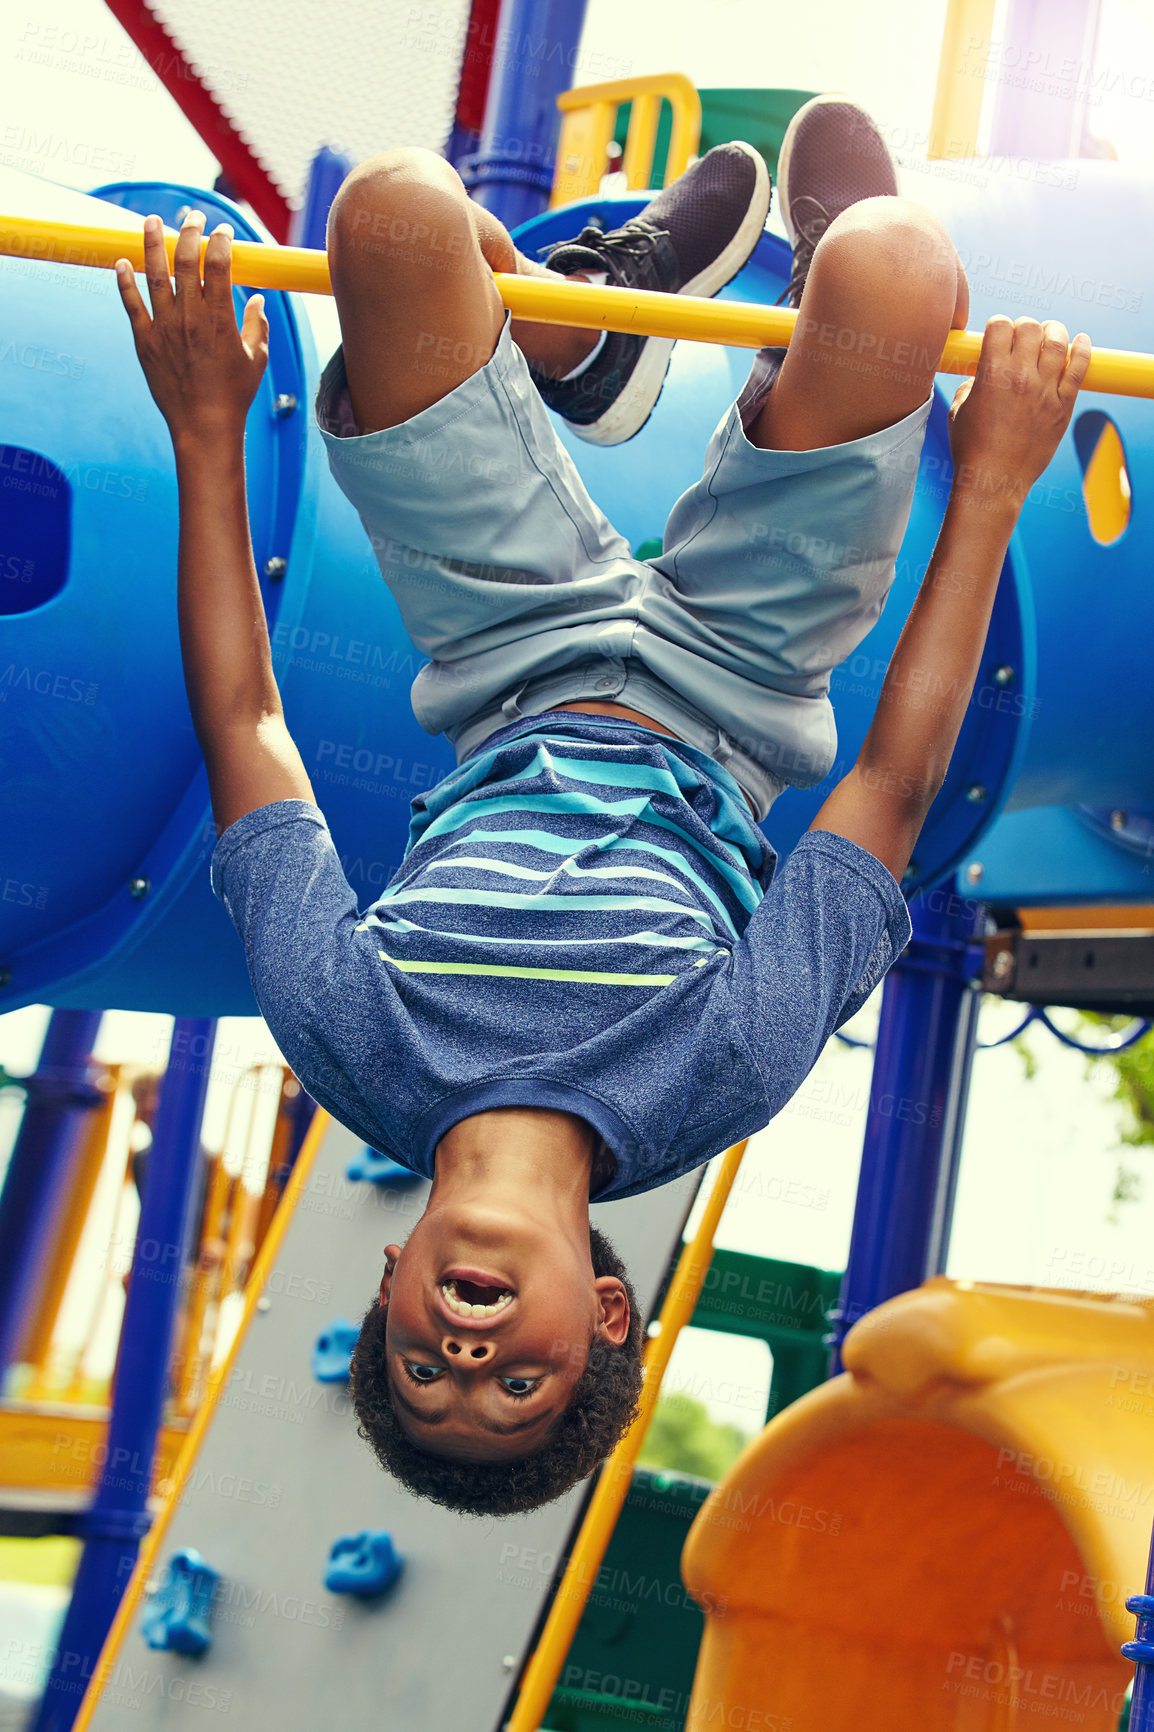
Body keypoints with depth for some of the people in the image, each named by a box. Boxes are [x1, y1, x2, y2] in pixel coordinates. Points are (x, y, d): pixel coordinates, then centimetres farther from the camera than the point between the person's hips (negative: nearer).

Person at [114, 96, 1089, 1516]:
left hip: (519, 685, 1)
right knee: (891, 262, -19)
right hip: (719, 701, -1)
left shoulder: (354, 1051, -34)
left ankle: (594, 330, 23)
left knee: (394, 209, -15)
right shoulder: (718, 1083, -37)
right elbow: (895, 782, -28)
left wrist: (209, 437, -18)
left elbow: (246, 732, -23)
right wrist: (990, 493, -21)